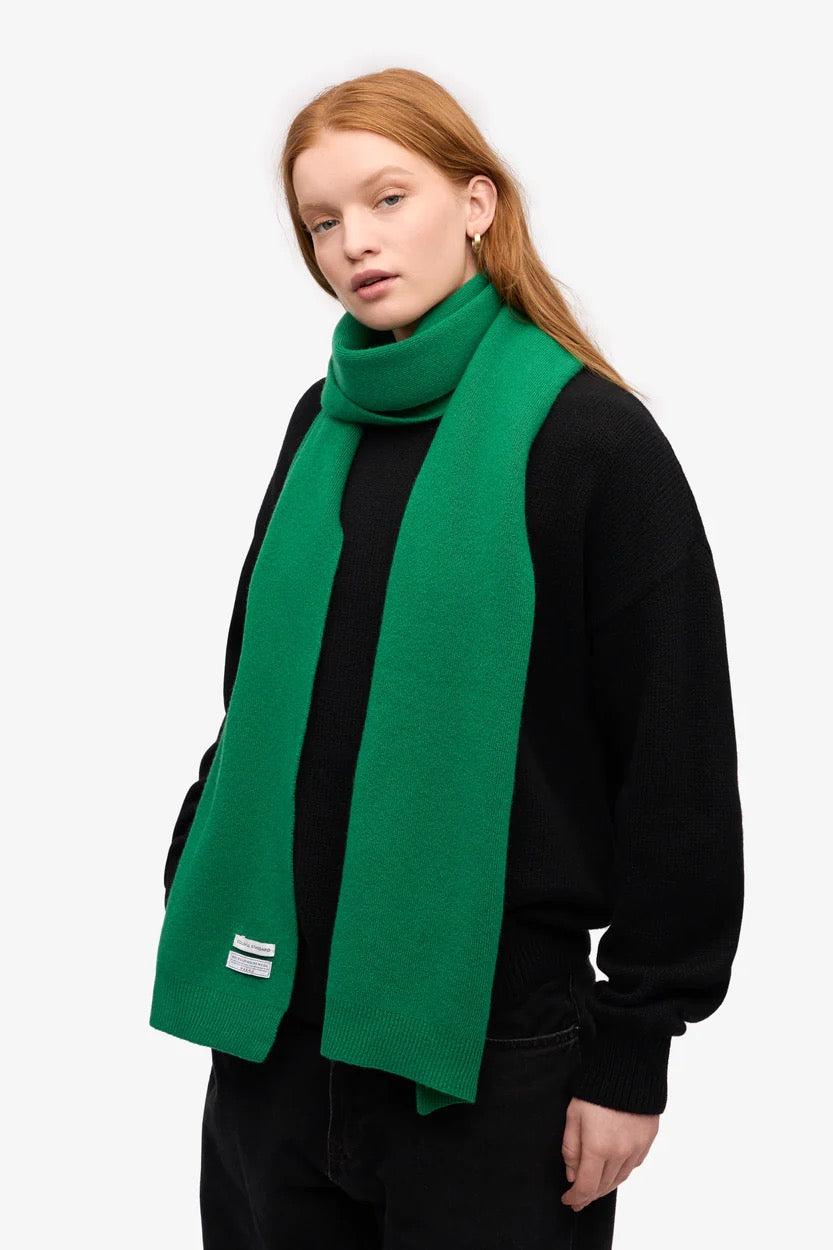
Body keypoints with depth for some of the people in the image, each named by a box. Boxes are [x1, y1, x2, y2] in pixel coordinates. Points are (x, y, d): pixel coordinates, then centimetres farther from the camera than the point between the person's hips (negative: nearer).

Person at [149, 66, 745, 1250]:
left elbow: (675, 764, -10)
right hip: (279, 1023, 5)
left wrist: (633, 1049, -9)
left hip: (489, 1046, -5)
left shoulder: (593, 438, -10)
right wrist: (196, 885, 8)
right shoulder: (322, 425, 8)